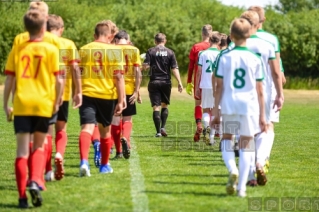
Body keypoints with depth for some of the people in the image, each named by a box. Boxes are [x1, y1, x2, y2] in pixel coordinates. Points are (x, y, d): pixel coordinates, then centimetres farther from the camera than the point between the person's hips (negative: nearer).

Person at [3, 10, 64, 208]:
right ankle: (35, 181, -7)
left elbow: (9, 80, 4)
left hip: (21, 104, 0)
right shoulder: (51, 49, 0)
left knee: (22, 150, 2)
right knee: (39, 147, 17)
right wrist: (56, 102, 11)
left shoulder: (18, 49, 5)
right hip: (43, 104, 0)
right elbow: (58, 80, -3)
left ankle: (23, 196, -2)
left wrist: (5, 104, 12)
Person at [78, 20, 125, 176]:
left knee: (87, 128, -9)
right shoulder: (115, 50, -2)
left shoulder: (84, 49, 6)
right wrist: (120, 101, -6)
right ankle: (104, 165, 32)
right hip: (107, 95, 0)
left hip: (87, 93, 0)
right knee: (105, 130, 17)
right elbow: (119, 77, -8)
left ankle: (84, 161, -33)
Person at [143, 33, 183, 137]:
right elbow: (174, 69, -3)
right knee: (165, 106, 17)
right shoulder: (170, 52, 2)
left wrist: (143, 66, 16)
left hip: (154, 82, -1)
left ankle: (158, 131, -5)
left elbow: (146, 66, -8)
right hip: (166, 82, 1)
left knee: (156, 107, -1)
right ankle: (163, 127, 4)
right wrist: (179, 82, -3)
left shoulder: (150, 51, -1)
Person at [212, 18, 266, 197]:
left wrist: (216, 110, 7)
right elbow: (260, 91, 3)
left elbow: (219, 86, 0)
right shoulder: (255, 59, 1)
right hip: (250, 106, 0)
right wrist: (262, 115, 9)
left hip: (229, 105, 0)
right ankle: (242, 187, 2)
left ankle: (232, 169, -11)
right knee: (246, 144, 6)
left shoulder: (224, 57, 0)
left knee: (227, 139, 17)